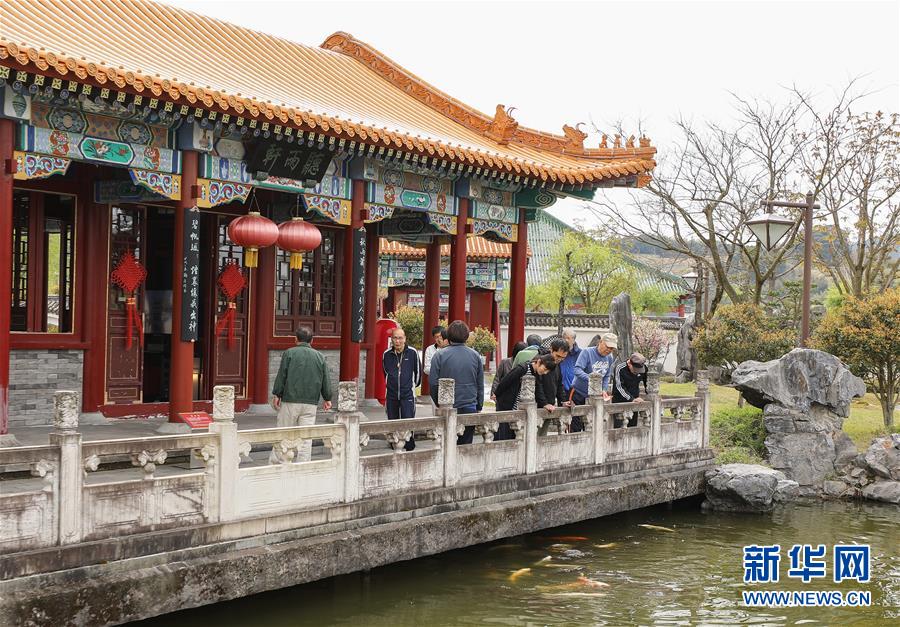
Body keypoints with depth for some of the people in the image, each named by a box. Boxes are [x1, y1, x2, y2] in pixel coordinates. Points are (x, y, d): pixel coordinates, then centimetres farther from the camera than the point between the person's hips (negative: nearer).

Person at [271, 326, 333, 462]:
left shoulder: (289, 353, -2)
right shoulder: (320, 357, 8)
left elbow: (281, 376, -5)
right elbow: (326, 380, 11)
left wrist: (276, 395, 2)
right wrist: (327, 399, 19)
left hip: (290, 401, -2)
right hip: (311, 402, 2)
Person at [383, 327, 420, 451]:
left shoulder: (412, 353, -5)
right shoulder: (387, 354, 2)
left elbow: (417, 371, 9)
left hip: (408, 394, -3)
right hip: (391, 394, 3)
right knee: (392, 422, 7)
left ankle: (409, 444, 3)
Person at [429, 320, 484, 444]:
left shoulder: (440, 355, -6)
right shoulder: (475, 356, 4)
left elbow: (433, 383, -5)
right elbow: (480, 385, 7)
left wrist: (438, 402, 9)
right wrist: (479, 406, 15)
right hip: (470, 406, 2)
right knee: (466, 444, 7)